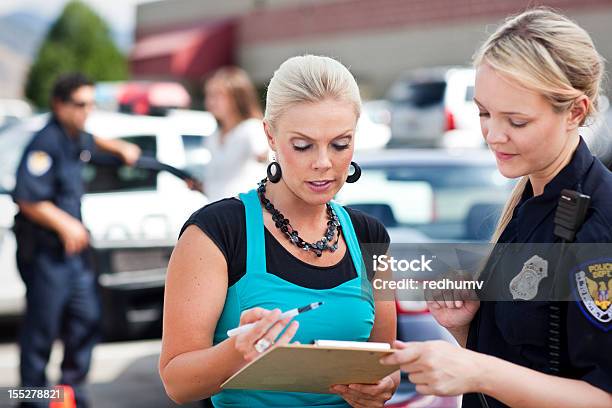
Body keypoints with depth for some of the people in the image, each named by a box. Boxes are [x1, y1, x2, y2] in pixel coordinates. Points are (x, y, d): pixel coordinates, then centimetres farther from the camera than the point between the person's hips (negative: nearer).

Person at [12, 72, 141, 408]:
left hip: (72, 245, 9)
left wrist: (120, 148, 25)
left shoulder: (76, 138, 11)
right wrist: (65, 224, -25)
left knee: (86, 317, 10)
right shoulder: (46, 144, -17)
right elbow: (27, 199, -24)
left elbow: (92, 142, 39)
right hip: (43, 249, -9)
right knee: (42, 326, -1)